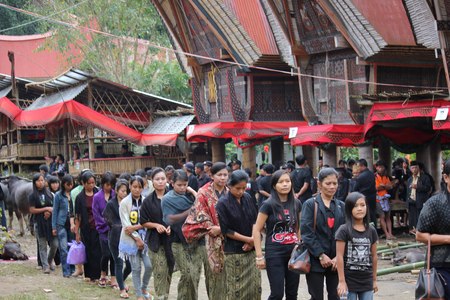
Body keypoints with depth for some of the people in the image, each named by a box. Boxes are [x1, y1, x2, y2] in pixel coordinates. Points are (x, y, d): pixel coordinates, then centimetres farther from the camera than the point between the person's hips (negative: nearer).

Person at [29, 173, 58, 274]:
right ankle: (45, 266, 8)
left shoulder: (49, 193, 9)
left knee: (55, 244, 0)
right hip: (39, 223, -3)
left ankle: (50, 260, 26)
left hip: (50, 221, 3)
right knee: (42, 246, 1)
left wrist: (50, 212, -10)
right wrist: (46, 209, -11)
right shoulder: (32, 196, 0)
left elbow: (54, 207, 12)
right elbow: (32, 210, -6)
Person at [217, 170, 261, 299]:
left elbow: (255, 221, 9)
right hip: (234, 253, -4)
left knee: (255, 286, 3)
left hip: (251, 250, 4)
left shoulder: (248, 199, 4)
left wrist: (252, 241, -7)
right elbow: (226, 230, -10)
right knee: (236, 289, 1)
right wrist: (247, 239, -12)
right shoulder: (223, 203, -9)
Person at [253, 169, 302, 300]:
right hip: (275, 253, -5)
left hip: (293, 253, 5)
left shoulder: (296, 203, 5)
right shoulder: (269, 205, -9)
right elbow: (256, 231, -8)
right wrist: (259, 256, -11)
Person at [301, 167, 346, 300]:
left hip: (336, 261, 3)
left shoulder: (341, 206, 10)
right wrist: (321, 255, -14)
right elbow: (306, 232, -9)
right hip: (316, 261, -3)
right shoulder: (310, 204, -1)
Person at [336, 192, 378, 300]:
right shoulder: (344, 230, -9)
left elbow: (374, 256, 11)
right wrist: (341, 281, -13)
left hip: (367, 281, 4)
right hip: (349, 280, -4)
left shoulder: (371, 231, 5)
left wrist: (374, 279, 14)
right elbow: (339, 257, -10)